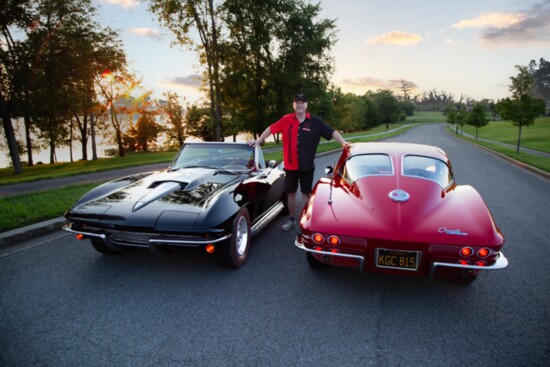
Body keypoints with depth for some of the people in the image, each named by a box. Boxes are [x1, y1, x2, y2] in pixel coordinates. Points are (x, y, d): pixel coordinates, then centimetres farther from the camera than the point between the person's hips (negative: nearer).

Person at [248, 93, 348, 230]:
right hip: (290, 165, 2)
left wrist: (343, 143, -18)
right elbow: (271, 128, 6)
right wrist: (259, 140, 7)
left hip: (307, 166, -2)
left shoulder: (315, 121, -5)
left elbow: (332, 132, -7)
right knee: (291, 193, 12)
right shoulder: (286, 119, -2)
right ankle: (291, 220, 28)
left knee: (306, 193, 8)